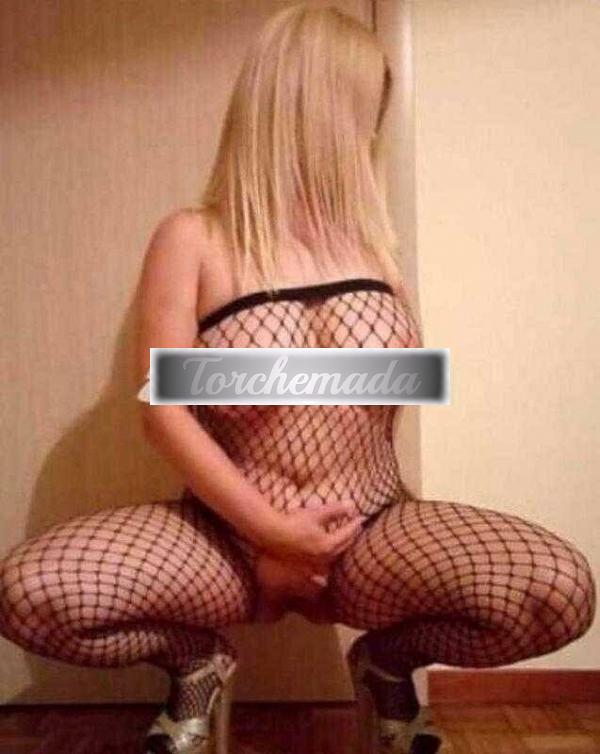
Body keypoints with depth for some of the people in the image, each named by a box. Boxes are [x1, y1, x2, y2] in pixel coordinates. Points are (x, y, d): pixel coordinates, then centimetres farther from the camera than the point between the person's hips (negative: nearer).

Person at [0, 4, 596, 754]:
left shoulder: (363, 230, 7)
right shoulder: (194, 239, -4)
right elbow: (161, 408, -10)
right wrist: (271, 531, -16)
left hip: (373, 528, 3)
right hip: (232, 531, -2)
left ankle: (388, 661, 9)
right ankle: (197, 665, 7)